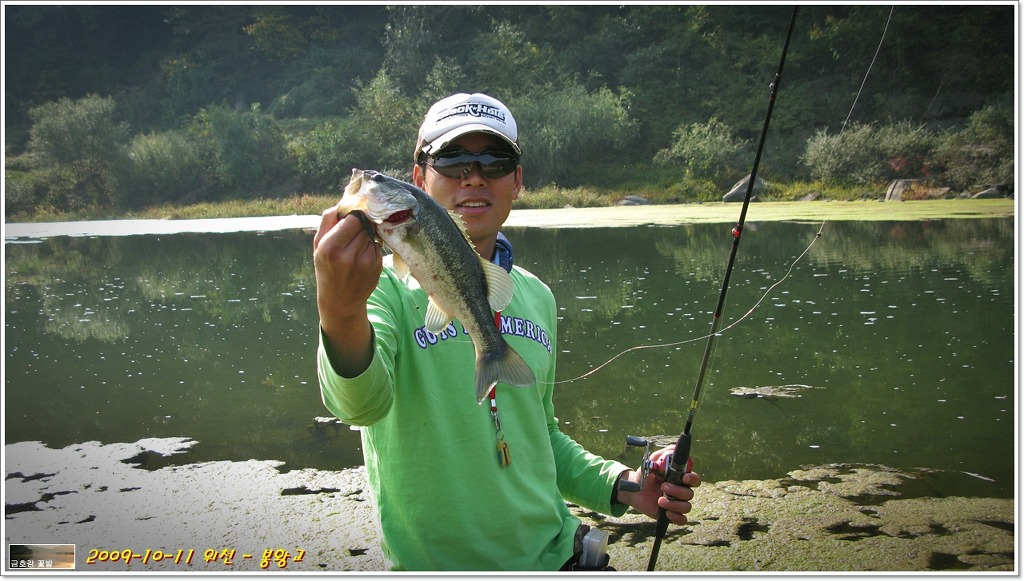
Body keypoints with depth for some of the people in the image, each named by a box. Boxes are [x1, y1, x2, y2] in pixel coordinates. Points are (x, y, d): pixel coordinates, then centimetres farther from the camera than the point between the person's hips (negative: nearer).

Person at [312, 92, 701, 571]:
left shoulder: (537, 297, 5)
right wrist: (341, 317, -52)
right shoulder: (388, 285, -13)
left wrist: (618, 485, 1)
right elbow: (363, 402, -33)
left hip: (554, 552, 5)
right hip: (435, 563, -5)